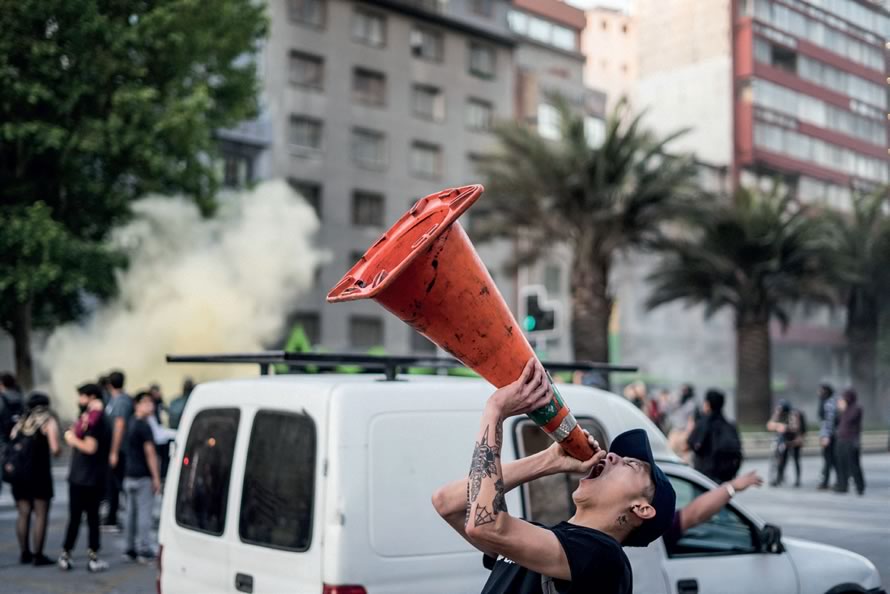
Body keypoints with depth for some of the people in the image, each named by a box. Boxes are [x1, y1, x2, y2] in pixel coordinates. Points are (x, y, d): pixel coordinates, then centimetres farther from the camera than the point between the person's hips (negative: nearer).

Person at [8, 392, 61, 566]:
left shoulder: (19, 424, 15)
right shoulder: (48, 422, 0)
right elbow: (55, 449, -11)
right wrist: (58, 449, 8)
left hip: (19, 474, 5)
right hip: (39, 473, -5)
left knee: (23, 515, 12)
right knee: (41, 514, 0)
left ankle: (25, 553, 17)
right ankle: (38, 555, -1)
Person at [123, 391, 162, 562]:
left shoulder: (131, 425, 14)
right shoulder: (144, 426, -13)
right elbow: (150, 453, -16)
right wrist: (156, 478, -15)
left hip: (129, 475, 9)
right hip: (143, 477, -9)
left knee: (132, 512, 12)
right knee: (144, 512, -5)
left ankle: (131, 549, 17)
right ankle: (144, 550, -5)